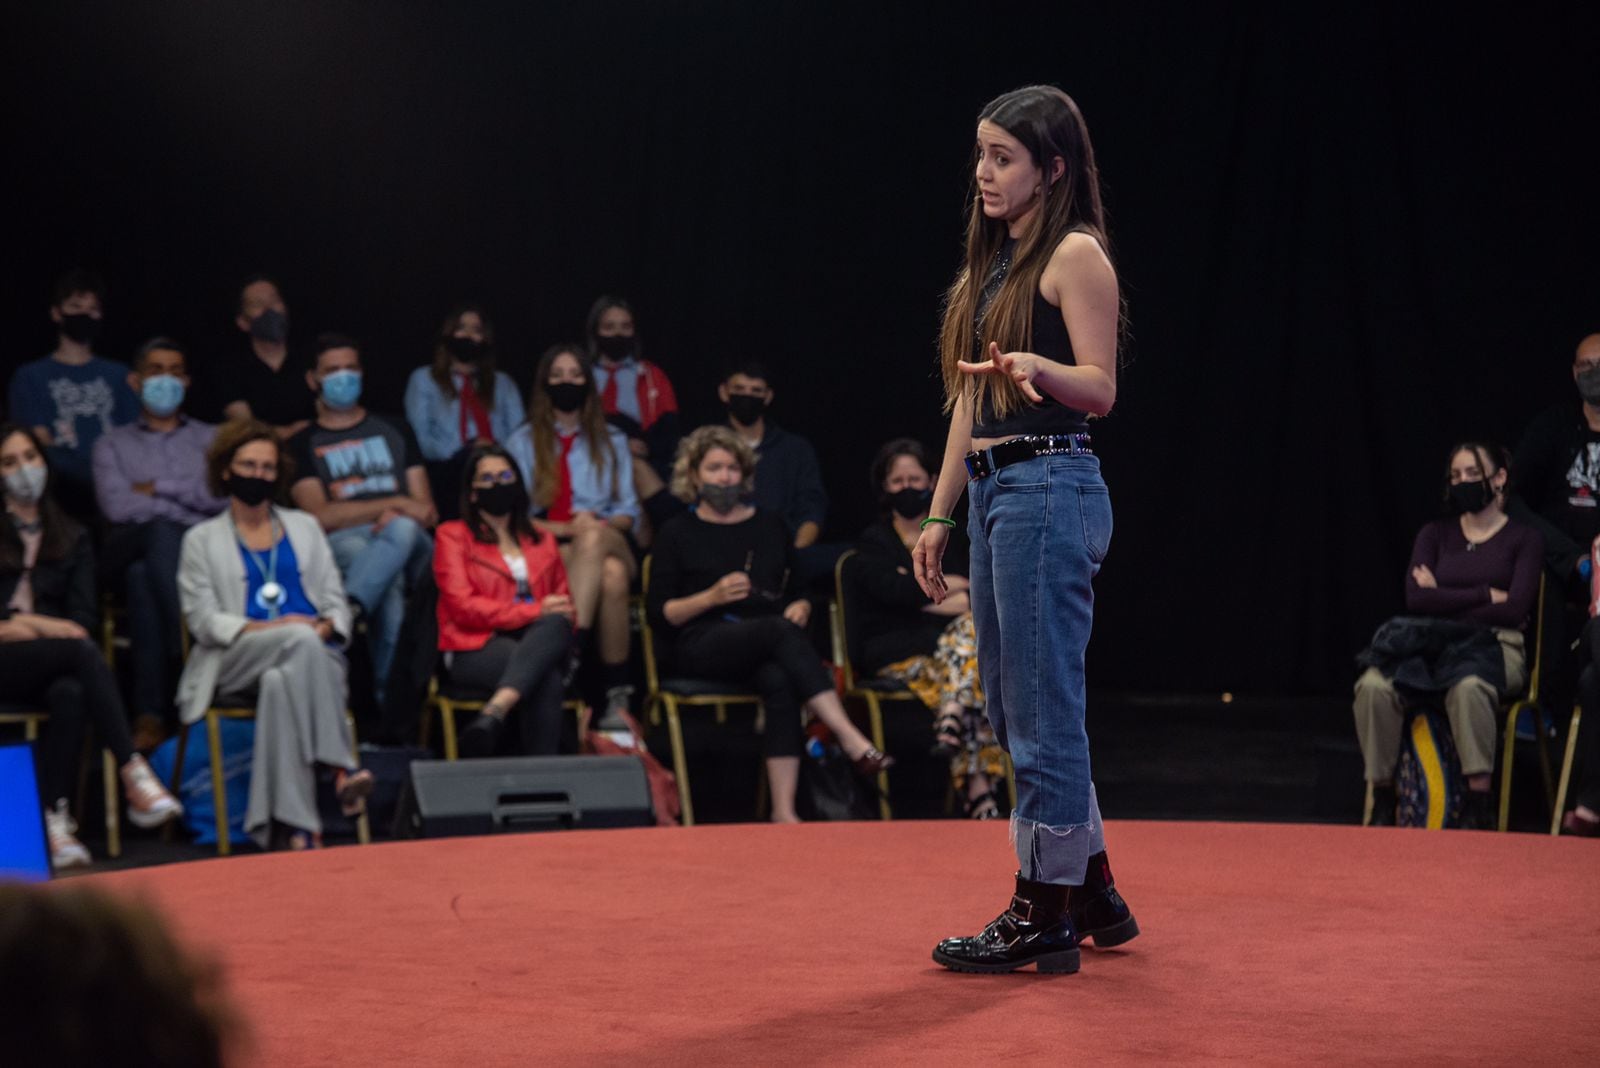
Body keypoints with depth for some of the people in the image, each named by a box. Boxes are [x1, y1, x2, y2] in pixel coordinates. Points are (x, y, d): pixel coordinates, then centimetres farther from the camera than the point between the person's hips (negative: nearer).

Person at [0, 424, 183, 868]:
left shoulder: (72, 538, 21)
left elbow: (82, 616, 10)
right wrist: (43, 624, -12)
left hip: (54, 661, 3)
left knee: (70, 695, -37)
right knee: (81, 650, -36)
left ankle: (53, 817, -43)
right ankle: (133, 772, -45)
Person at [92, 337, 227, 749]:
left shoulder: (211, 439, 27)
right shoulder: (112, 445, 25)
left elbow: (221, 495, 4)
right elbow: (116, 506, 3)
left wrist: (157, 488, 4)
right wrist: (187, 505, -1)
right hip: (132, 547, 0)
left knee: (144, 576, -37)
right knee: (161, 532, -39)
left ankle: (151, 712, -46)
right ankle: (190, 656, -47)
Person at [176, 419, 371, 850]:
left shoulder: (304, 527, 28)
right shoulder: (202, 539, 19)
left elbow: (336, 602, 18)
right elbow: (203, 620, 5)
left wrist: (325, 627, -7)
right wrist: (268, 629, -11)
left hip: (313, 654, 1)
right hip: (236, 660, -1)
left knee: (280, 681, -39)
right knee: (301, 640, -38)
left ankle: (293, 827, -47)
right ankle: (340, 766, -41)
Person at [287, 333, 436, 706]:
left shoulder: (394, 433, 26)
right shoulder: (303, 446, 16)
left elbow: (426, 509, 17)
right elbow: (321, 516, -1)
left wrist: (399, 517, -9)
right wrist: (396, 503, -7)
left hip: (410, 545, 2)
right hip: (342, 546, -2)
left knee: (402, 530, -38)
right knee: (387, 583, -39)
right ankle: (388, 699, -47)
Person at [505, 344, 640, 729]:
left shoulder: (612, 441, 24)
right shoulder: (522, 441, 18)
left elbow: (628, 512, 16)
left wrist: (597, 525, -8)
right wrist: (564, 528, -12)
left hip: (610, 540, 2)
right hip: (548, 548, -2)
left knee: (592, 539, -40)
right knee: (610, 576, -38)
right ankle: (617, 695, -46)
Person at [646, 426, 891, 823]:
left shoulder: (769, 527, 22)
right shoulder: (678, 533, 11)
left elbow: (801, 586, 23)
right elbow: (659, 611, 4)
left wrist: (802, 606, -1)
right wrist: (712, 597, -11)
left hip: (765, 649, 3)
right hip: (702, 645, -3)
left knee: (779, 682, -36)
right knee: (781, 630, -36)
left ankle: (783, 810, -45)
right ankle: (852, 741, -48)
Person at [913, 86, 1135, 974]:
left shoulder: (1076, 255, -7)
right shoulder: (993, 260, 18)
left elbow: (1101, 389, -13)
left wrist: (1034, 367, -33)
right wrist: (940, 513, 17)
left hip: (1050, 489, -10)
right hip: (993, 491, 10)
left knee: (1040, 709, -5)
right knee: (1013, 709, 13)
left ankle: (1045, 919, 3)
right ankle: (1094, 899, 24)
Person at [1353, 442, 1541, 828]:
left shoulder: (1523, 539, 8)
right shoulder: (1435, 534, 16)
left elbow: (1514, 610, -6)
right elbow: (1416, 598, 0)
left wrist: (1445, 600, -2)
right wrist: (1487, 594, -4)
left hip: (1495, 646, -3)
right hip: (1434, 643, 3)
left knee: (1469, 686, -41)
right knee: (1374, 686, -30)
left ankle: (1478, 806, -36)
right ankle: (1383, 797, -20)